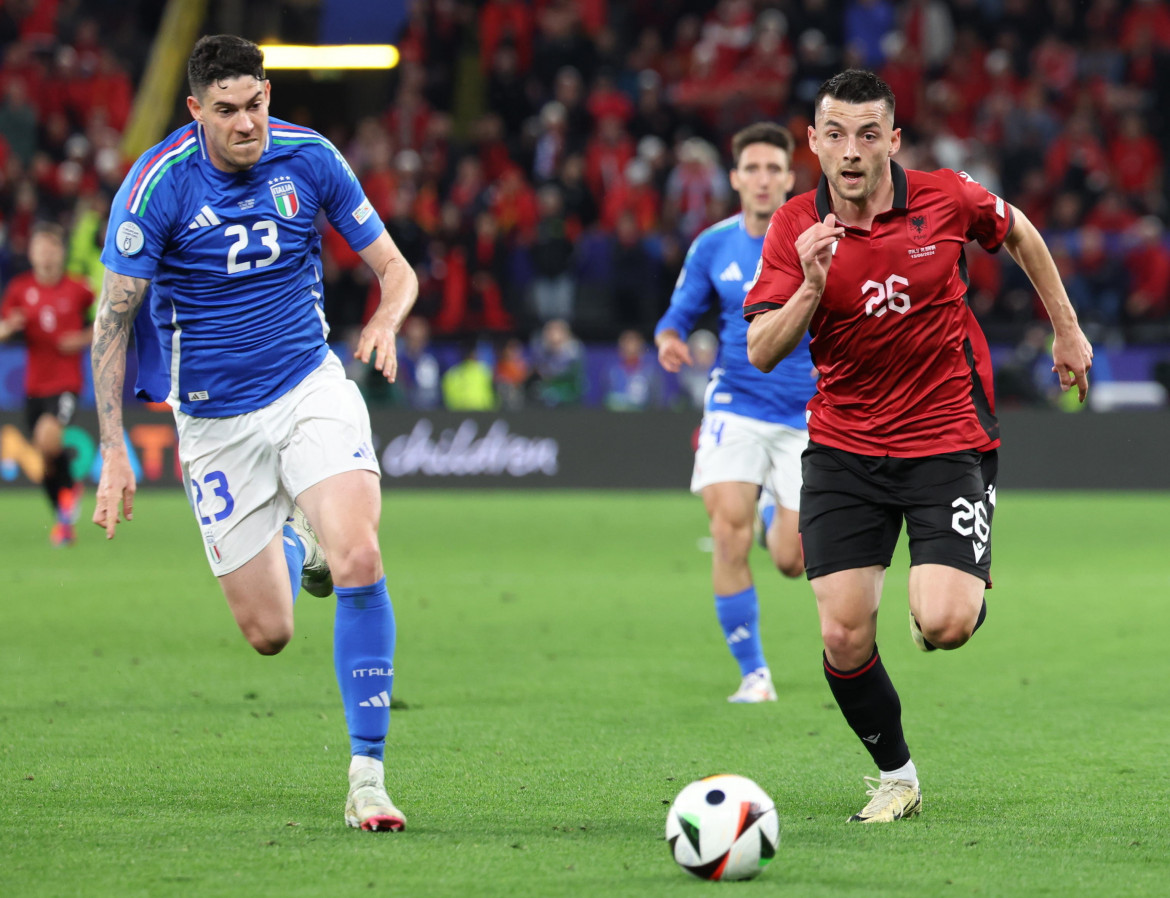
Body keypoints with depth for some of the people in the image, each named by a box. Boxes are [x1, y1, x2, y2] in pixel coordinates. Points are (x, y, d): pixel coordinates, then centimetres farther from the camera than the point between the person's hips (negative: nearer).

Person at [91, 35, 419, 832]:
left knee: (358, 559, -24)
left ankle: (367, 773, -16)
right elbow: (113, 319, -9)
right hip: (216, 421, -1)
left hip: (311, 386, 1)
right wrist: (114, 453, -13)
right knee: (269, 633, 1)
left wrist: (386, 322, -21)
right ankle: (295, 547, 40)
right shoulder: (158, 183, -14)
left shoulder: (309, 158, -7)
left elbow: (394, 268, 3)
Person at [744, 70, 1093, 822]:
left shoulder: (948, 198, -8)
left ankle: (973, 585, 21)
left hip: (949, 440, -1)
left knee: (942, 626, -18)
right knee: (845, 639, -8)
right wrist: (811, 287, -29)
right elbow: (762, 353, -13)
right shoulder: (796, 229, -7)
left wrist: (1068, 330, 18)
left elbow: (1020, 233, 14)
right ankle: (896, 776, 17)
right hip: (844, 445, 2)